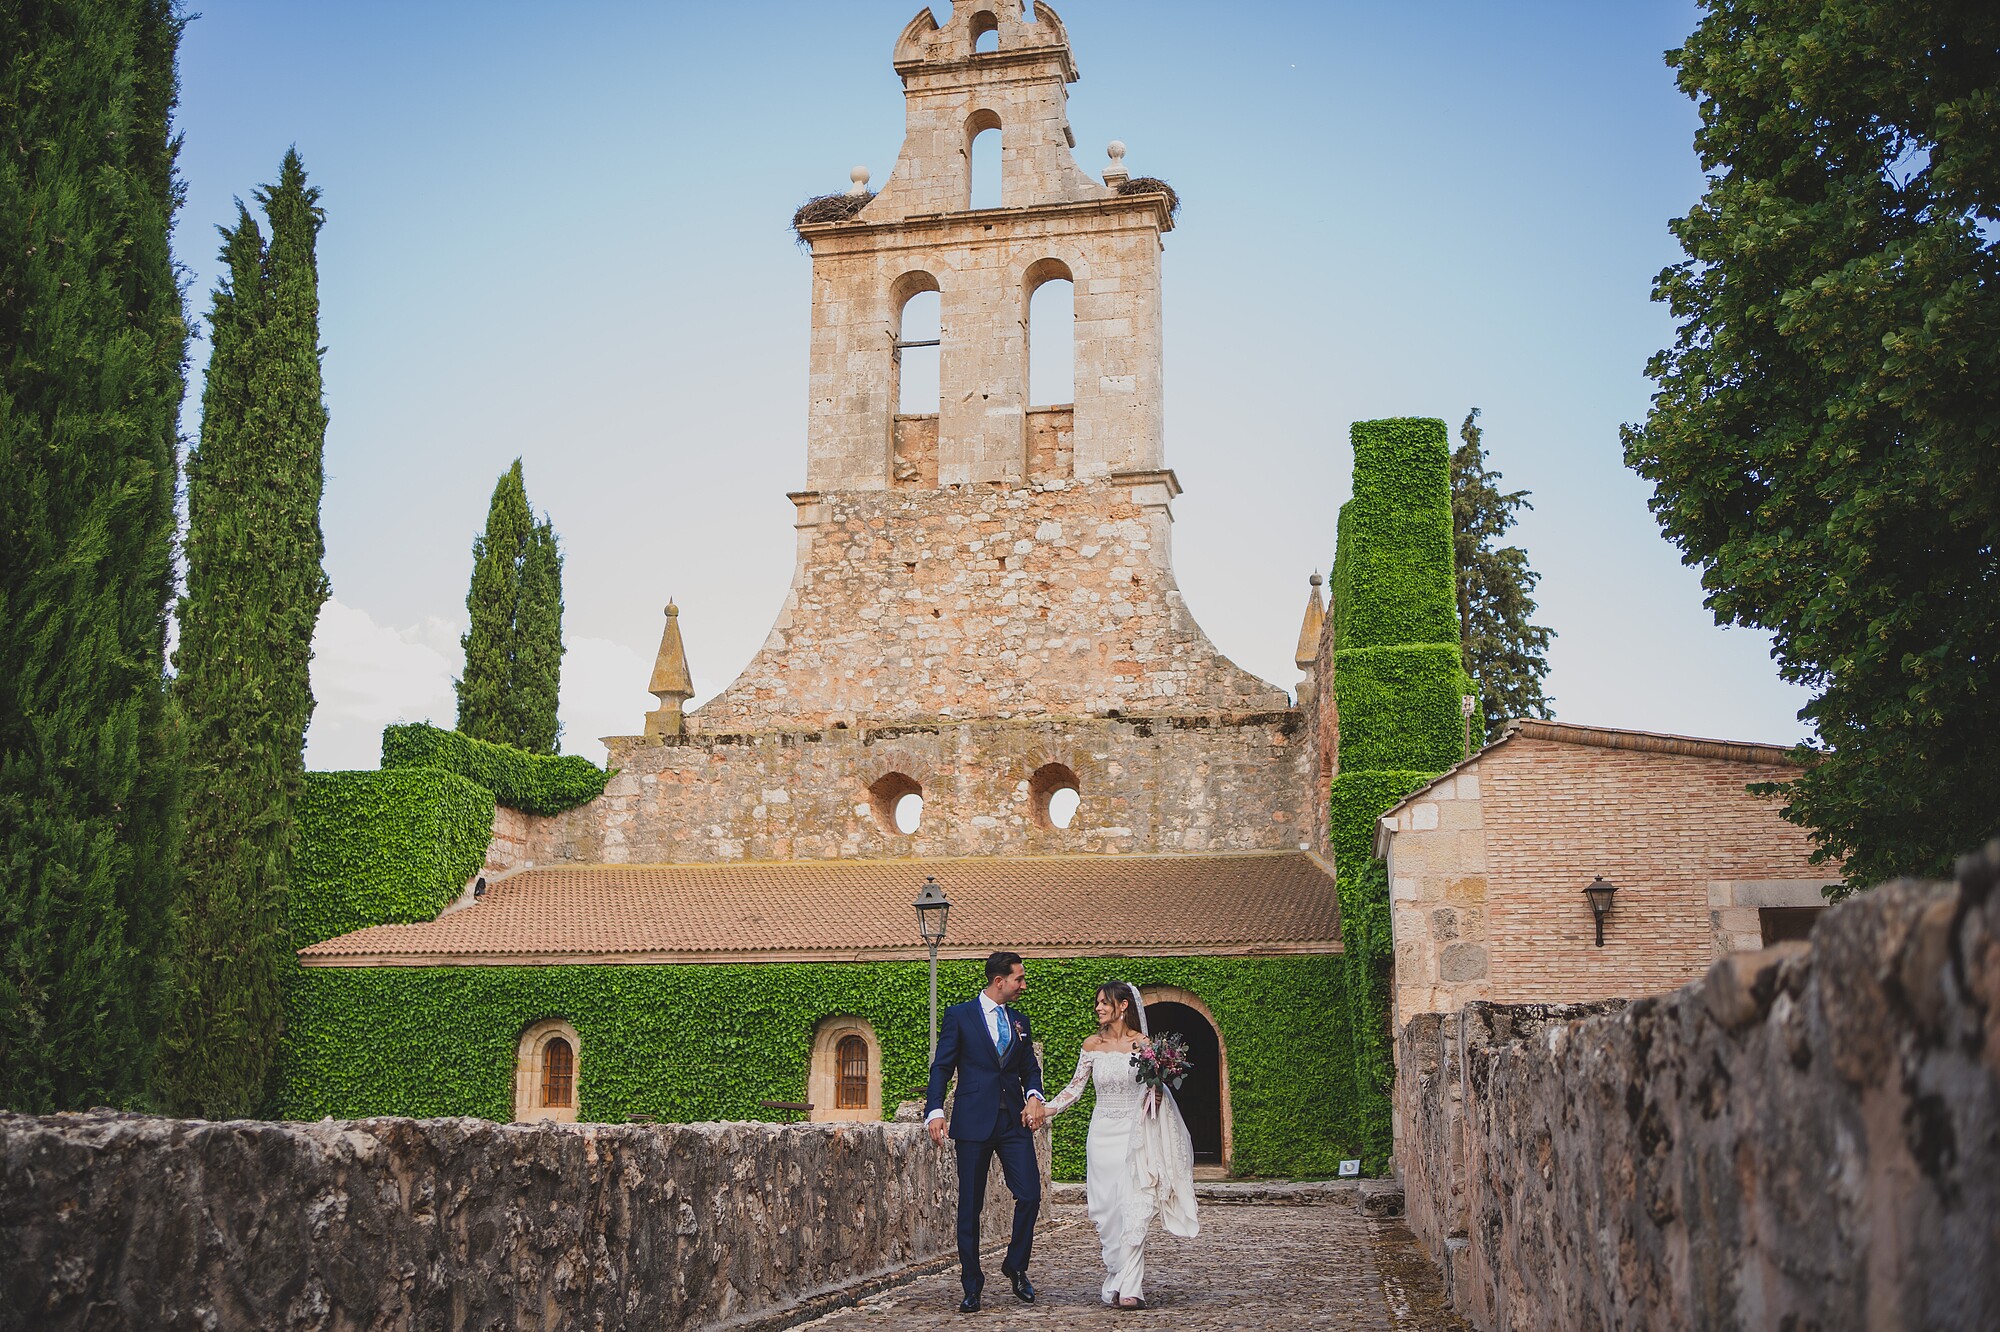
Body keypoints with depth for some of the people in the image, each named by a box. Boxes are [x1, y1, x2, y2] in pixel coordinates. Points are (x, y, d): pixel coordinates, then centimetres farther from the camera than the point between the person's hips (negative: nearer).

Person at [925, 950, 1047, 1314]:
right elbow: (941, 1067, -1)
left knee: (1030, 1195, -7)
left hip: (1014, 1121, 4)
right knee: (970, 1205, 1)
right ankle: (971, 1286, 11)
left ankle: (1016, 1267, 16)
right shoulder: (959, 1015, 1)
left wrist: (1034, 1096, -2)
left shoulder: (1019, 1021, 15)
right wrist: (935, 1110, -13)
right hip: (974, 1121, -4)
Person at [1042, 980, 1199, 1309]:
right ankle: (1114, 1281, 12)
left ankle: (1129, 1288, -14)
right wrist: (1045, 1110, 0)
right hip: (1103, 1133, 3)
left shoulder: (1143, 1044, -2)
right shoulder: (1092, 1045, 5)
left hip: (1134, 1134, -3)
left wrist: (1157, 1080, -17)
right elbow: (1075, 1087, 10)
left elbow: (1156, 1090, 5)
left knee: (1132, 1208, -12)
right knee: (1105, 1210, 2)